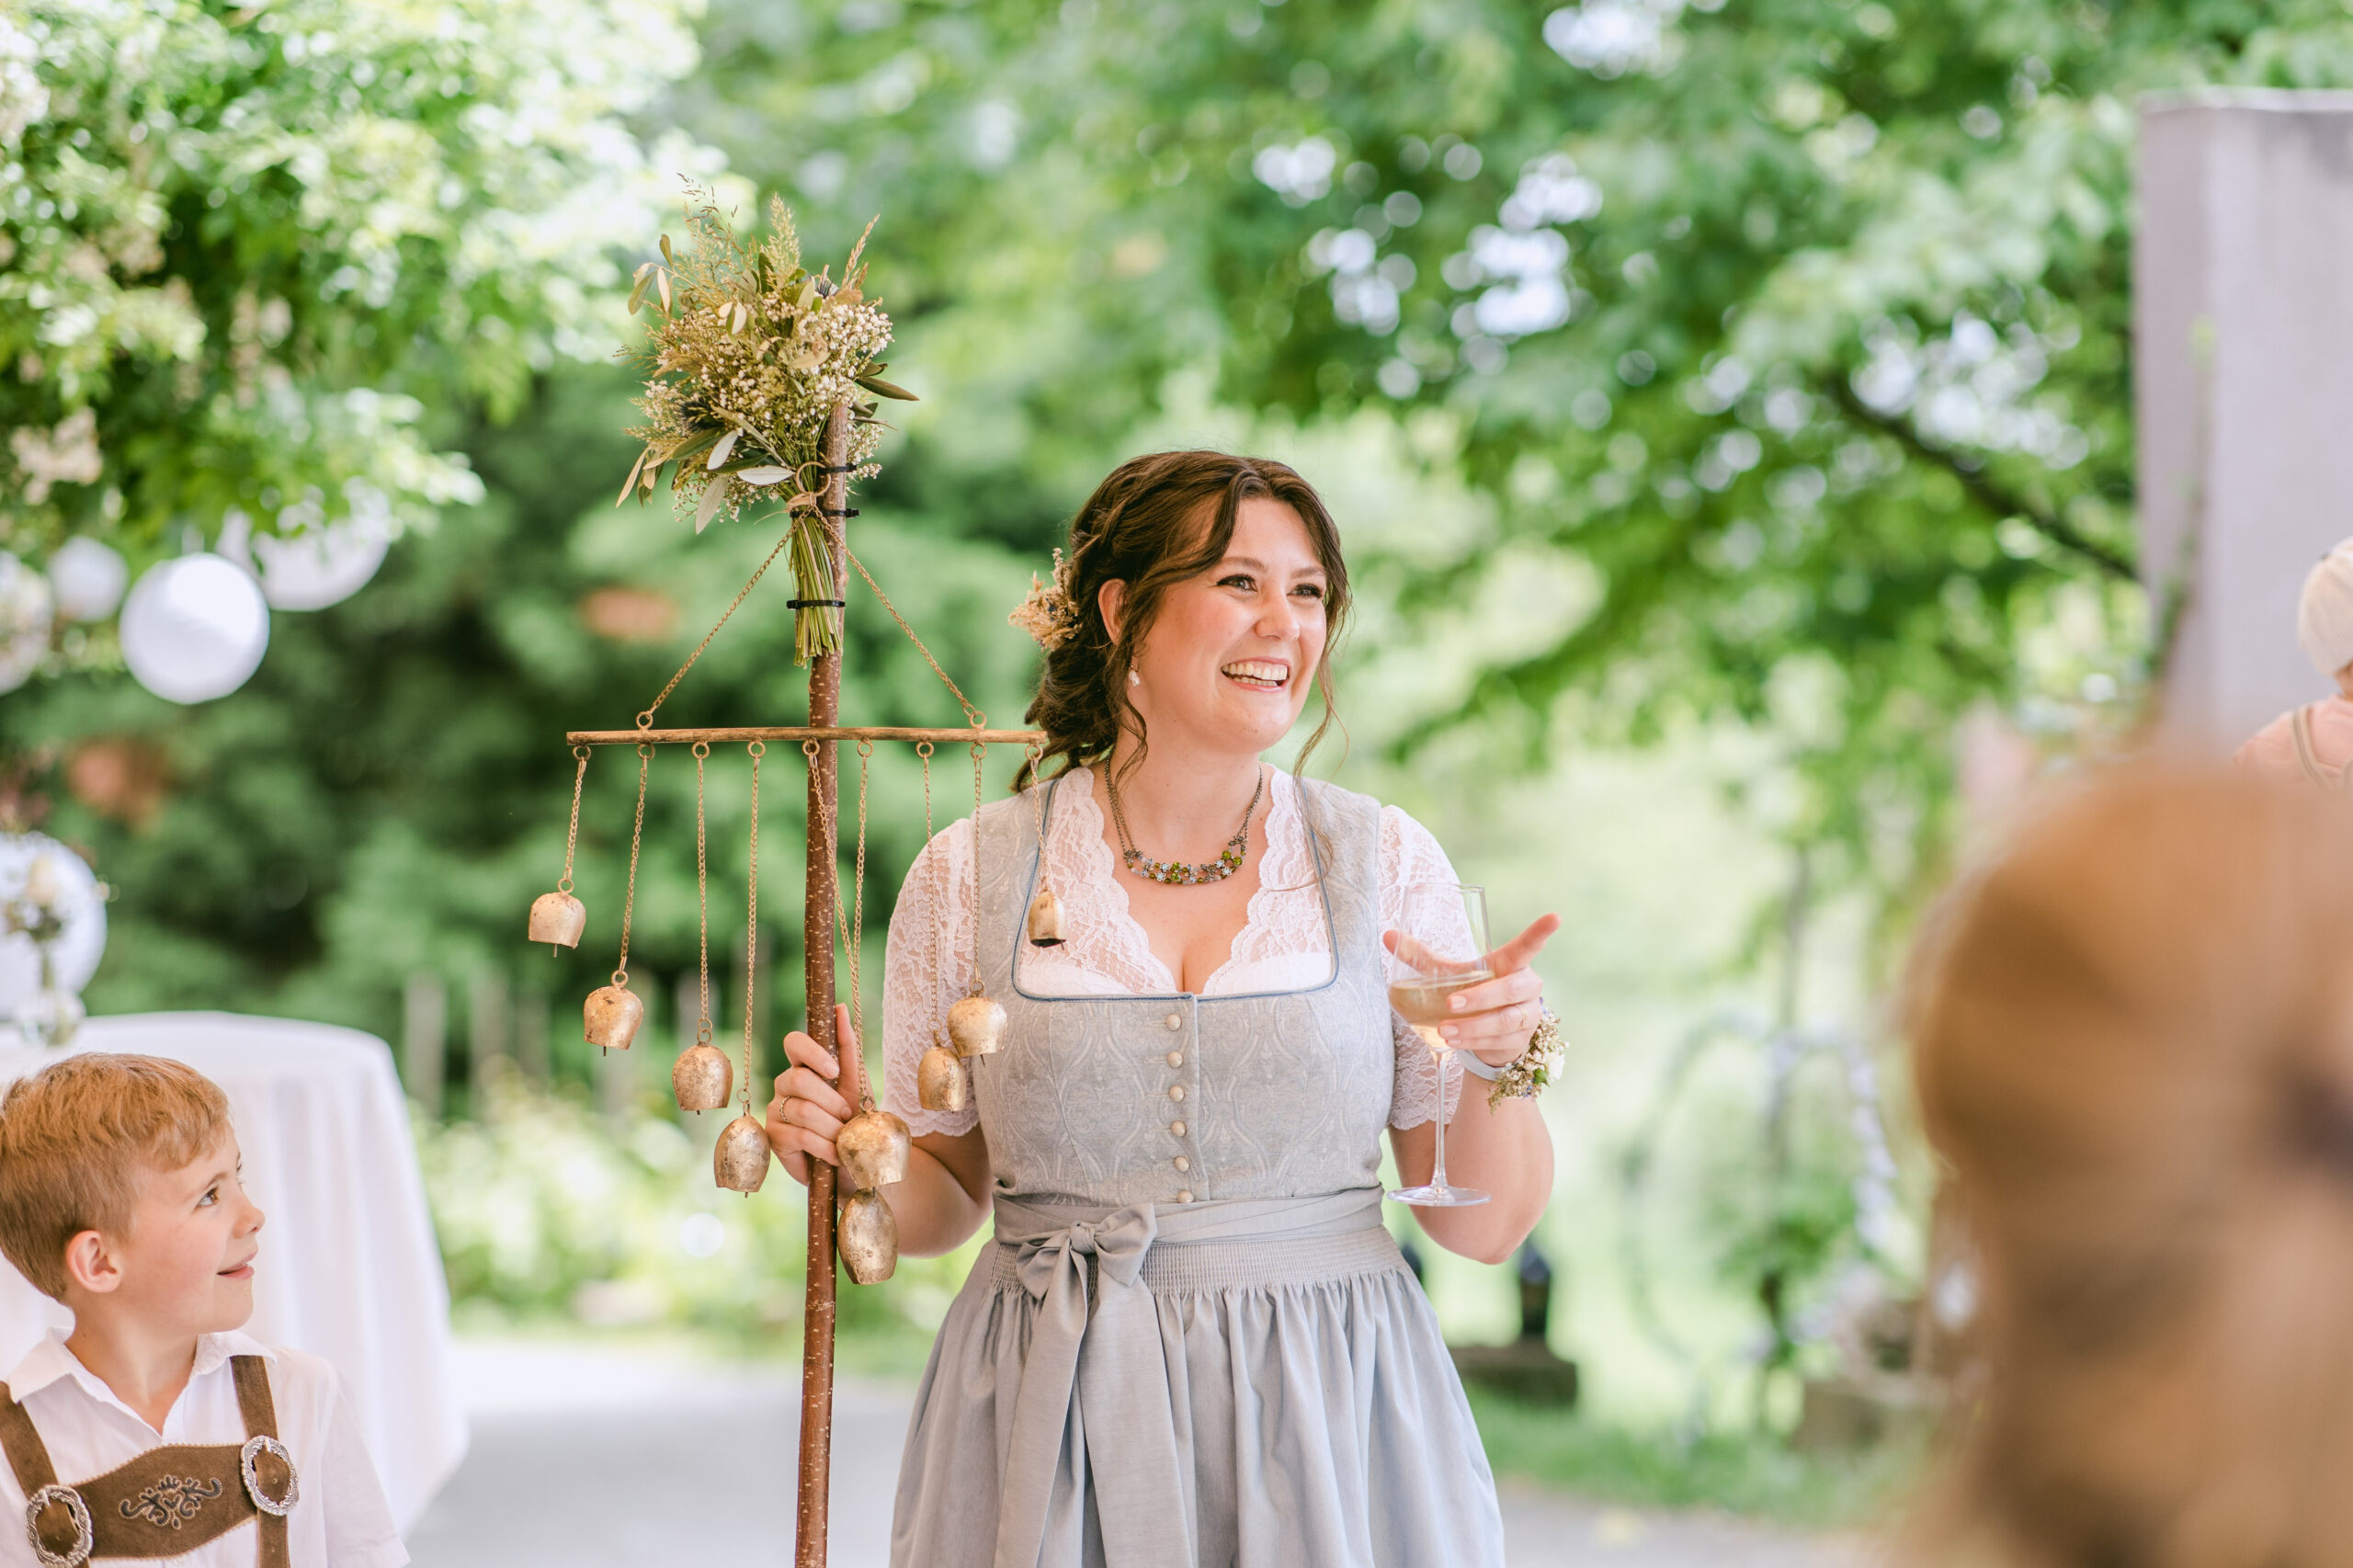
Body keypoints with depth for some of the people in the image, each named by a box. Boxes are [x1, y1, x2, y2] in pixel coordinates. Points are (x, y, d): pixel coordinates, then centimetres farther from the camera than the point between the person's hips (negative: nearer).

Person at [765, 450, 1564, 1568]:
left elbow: (1483, 1225, 2)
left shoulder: (1389, 866, 0)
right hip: (1057, 1433, 0)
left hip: (1328, 1431, 0)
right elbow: (945, 1193, 9)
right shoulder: (970, 876, -1)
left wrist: (1502, 1064, -16)